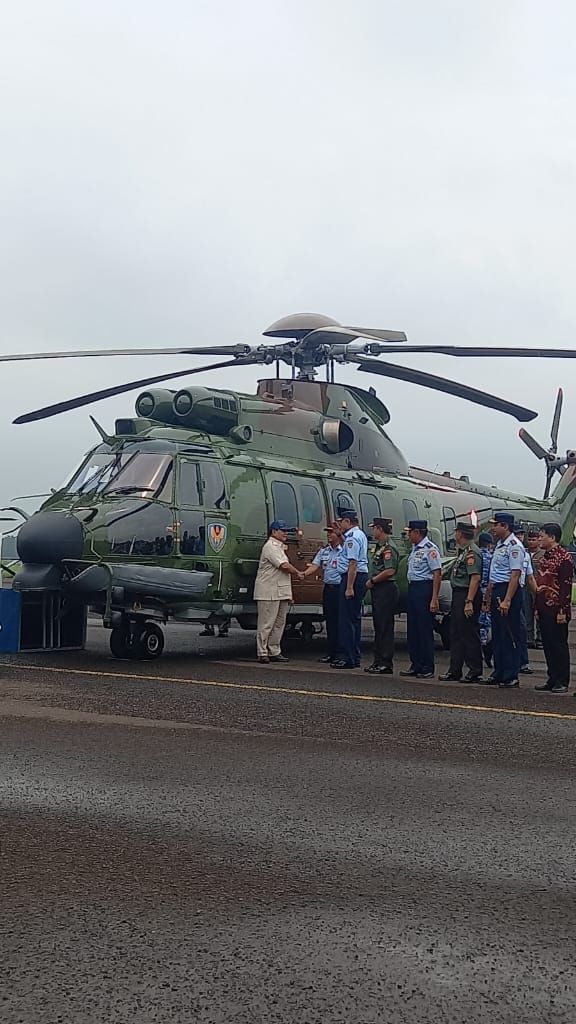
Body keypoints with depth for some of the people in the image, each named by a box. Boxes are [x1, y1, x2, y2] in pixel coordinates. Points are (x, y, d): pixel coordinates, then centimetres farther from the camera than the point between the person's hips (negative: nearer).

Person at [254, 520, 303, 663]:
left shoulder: (280, 547, 20)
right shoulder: (270, 547, -11)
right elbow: (284, 566, -20)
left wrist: (289, 594, 17)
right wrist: (298, 573, -3)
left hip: (281, 592, 10)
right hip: (269, 592, -10)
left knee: (279, 623, 11)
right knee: (266, 624, -6)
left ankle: (274, 652, 16)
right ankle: (262, 653, -2)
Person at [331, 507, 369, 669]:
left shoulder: (352, 537, -14)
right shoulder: (360, 534, 17)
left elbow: (353, 563, -21)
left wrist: (349, 587, -24)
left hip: (353, 577, -11)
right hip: (362, 576, 11)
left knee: (347, 618, -8)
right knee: (355, 617, 13)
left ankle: (349, 658, -8)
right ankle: (355, 657, 18)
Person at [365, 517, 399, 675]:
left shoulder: (388, 548, -14)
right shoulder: (379, 547, 18)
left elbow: (390, 571, -23)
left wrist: (372, 581, -14)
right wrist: (372, 582, 13)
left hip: (386, 589, -11)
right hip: (378, 590, 11)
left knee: (385, 627, -8)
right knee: (378, 626, 13)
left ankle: (386, 663, -6)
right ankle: (378, 661, 19)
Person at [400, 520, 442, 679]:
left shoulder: (430, 549, -12)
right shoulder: (415, 548, 16)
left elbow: (437, 574, -16)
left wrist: (434, 599, -19)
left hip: (424, 588, -9)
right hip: (412, 588, 9)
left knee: (425, 630, -4)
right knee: (413, 629, 11)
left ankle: (427, 669, 1)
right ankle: (416, 666, 19)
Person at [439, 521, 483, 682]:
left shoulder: (472, 552, -15)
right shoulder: (463, 551, 17)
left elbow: (475, 578, -22)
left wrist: (469, 602, -26)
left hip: (467, 596, -11)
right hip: (458, 595, 11)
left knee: (469, 634, -6)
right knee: (456, 634, 13)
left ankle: (475, 672, -1)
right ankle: (455, 671, 18)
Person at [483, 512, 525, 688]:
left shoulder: (514, 546, -13)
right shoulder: (499, 545, 16)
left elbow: (515, 575, -19)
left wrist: (507, 600, -23)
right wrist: (488, 596, 21)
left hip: (509, 591, -10)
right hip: (496, 591, 10)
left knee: (510, 635, -5)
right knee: (497, 634, 12)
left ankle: (511, 677, -1)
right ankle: (499, 674, 19)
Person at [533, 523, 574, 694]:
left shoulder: (563, 557, -12)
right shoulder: (544, 557, 15)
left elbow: (566, 586, -16)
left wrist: (563, 611, -19)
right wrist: (537, 607, 17)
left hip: (556, 611, -8)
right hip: (544, 610, 8)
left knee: (559, 645, -2)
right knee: (548, 645, 10)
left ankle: (562, 681, 3)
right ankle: (552, 679, 17)